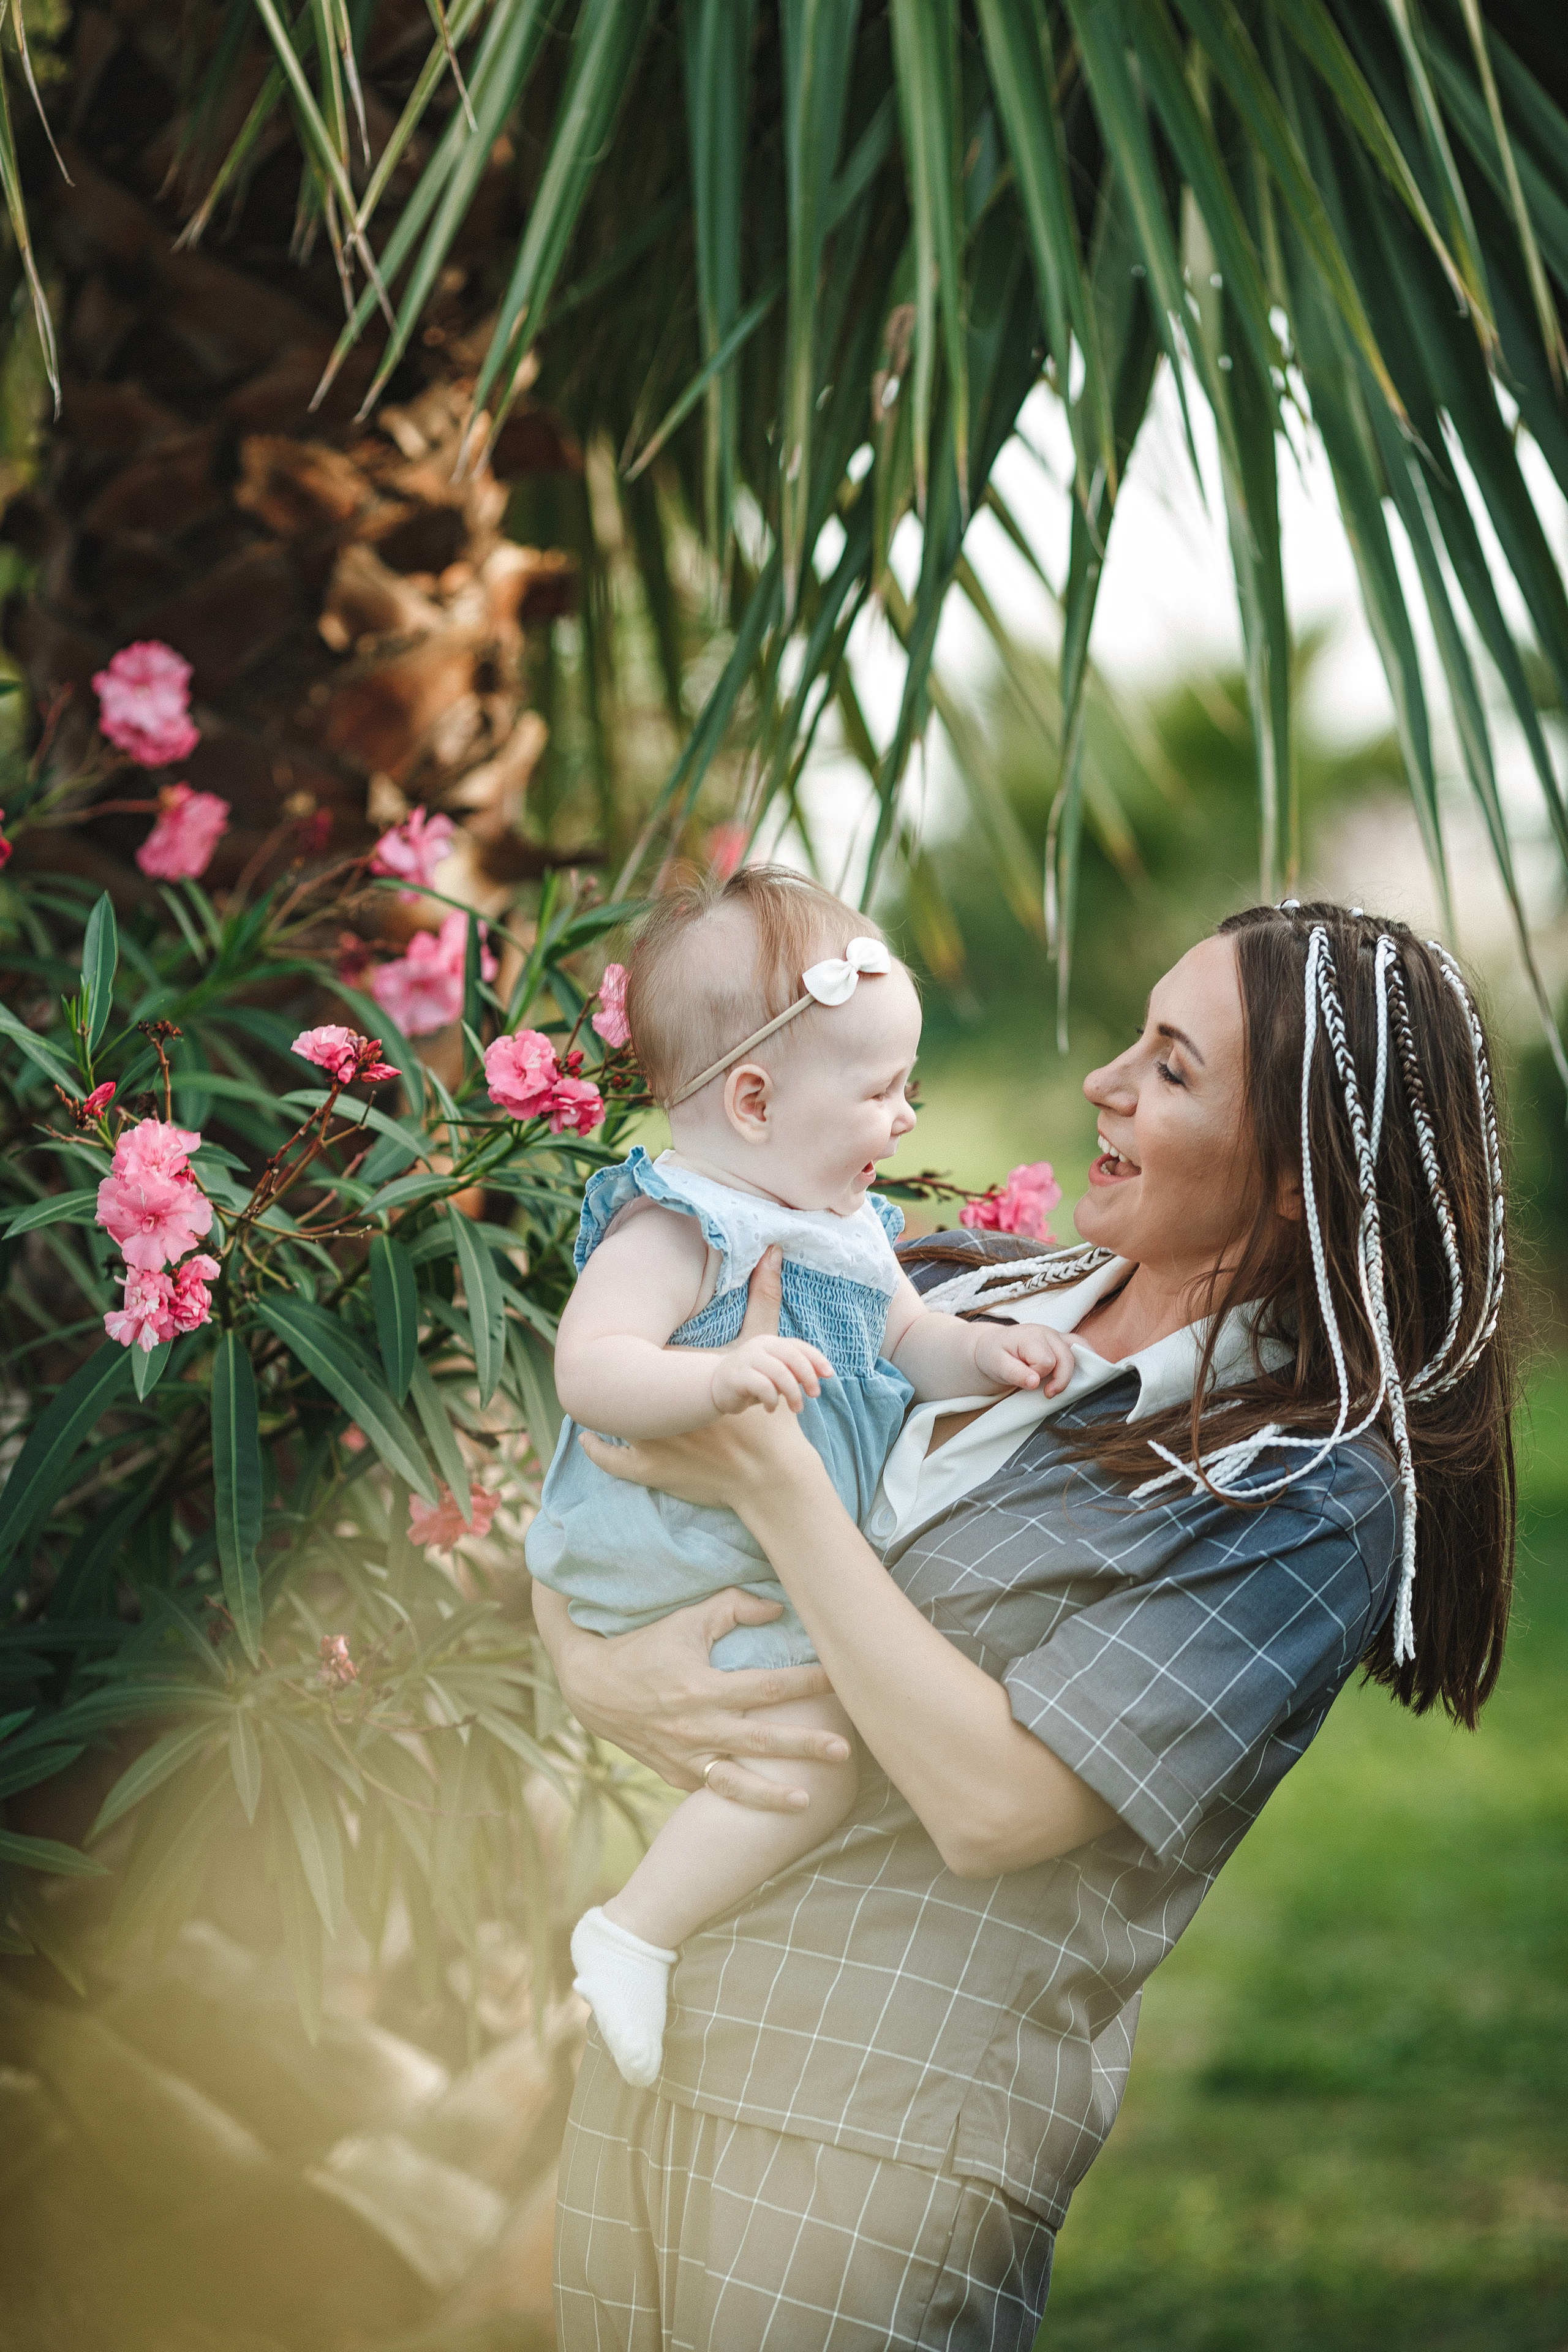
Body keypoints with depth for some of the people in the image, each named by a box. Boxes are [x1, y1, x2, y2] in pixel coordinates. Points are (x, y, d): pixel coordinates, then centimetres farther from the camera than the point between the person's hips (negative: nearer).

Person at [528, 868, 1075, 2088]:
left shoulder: (843, 1223, 7)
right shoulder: (673, 1229, -23)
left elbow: (904, 1333, 17)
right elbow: (589, 1367, -34)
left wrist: (981, 1352, -4)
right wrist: (718, 1377, -50)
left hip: (810, 1566, 10)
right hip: (677, 1579, -10)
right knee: (818, 1740, -23)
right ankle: (636, 1936, -7)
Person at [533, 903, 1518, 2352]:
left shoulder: (1312, 1501, -12)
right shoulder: (965, 1299, 7)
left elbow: (991, 1803, -19)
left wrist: (771, 1475, -17)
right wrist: (593, 1668, -10)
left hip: (889, 2129, -6)